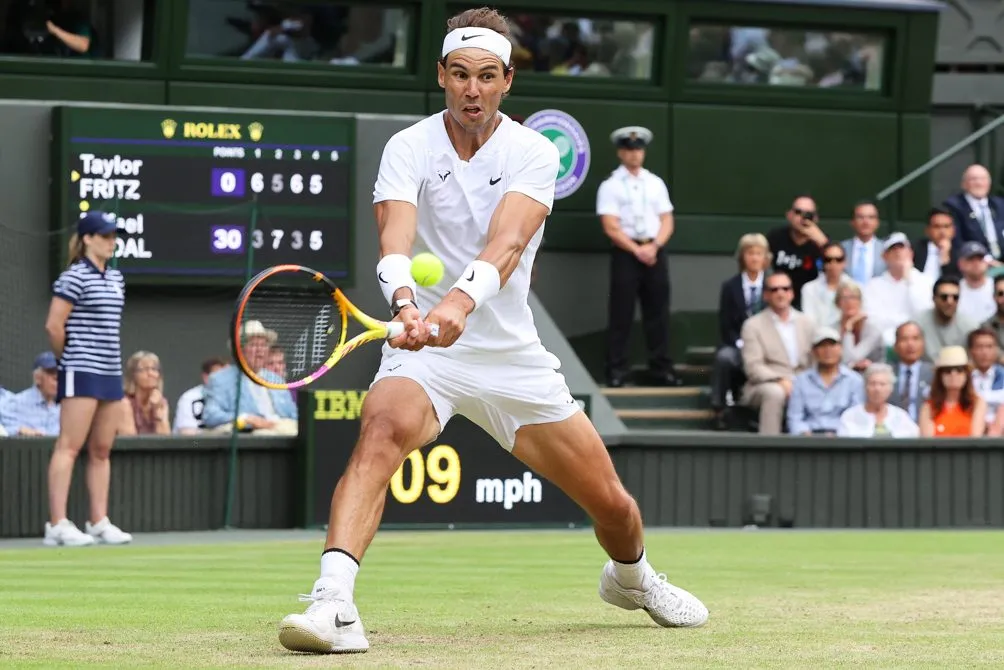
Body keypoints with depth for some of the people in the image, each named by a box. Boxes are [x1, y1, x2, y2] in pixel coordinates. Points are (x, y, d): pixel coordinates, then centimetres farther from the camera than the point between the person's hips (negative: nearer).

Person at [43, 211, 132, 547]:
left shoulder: (115, 279, 14)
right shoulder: (74, 277, -10)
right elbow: (54, 325, -13)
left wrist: (109, 360, 13)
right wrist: (67, 356, -1)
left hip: (111, 372, 8)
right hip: (81, 373, -8)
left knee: (101, 450, 9)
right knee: (69, 447, -8)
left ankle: (99, 522, 13)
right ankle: (58, 525, -10)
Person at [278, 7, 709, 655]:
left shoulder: (533, 152, -9)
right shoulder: (410, 148, -8)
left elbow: (506, 243, -27)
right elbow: (395, 240, -25)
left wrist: (462, 301, -47)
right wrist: (407, 303, -47)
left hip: (513, 354, 2)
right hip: (422, 351, -2)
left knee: (612, 503, 7)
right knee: (382, 429, -35)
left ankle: (632, 576, 43)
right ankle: (333, 602, -46)